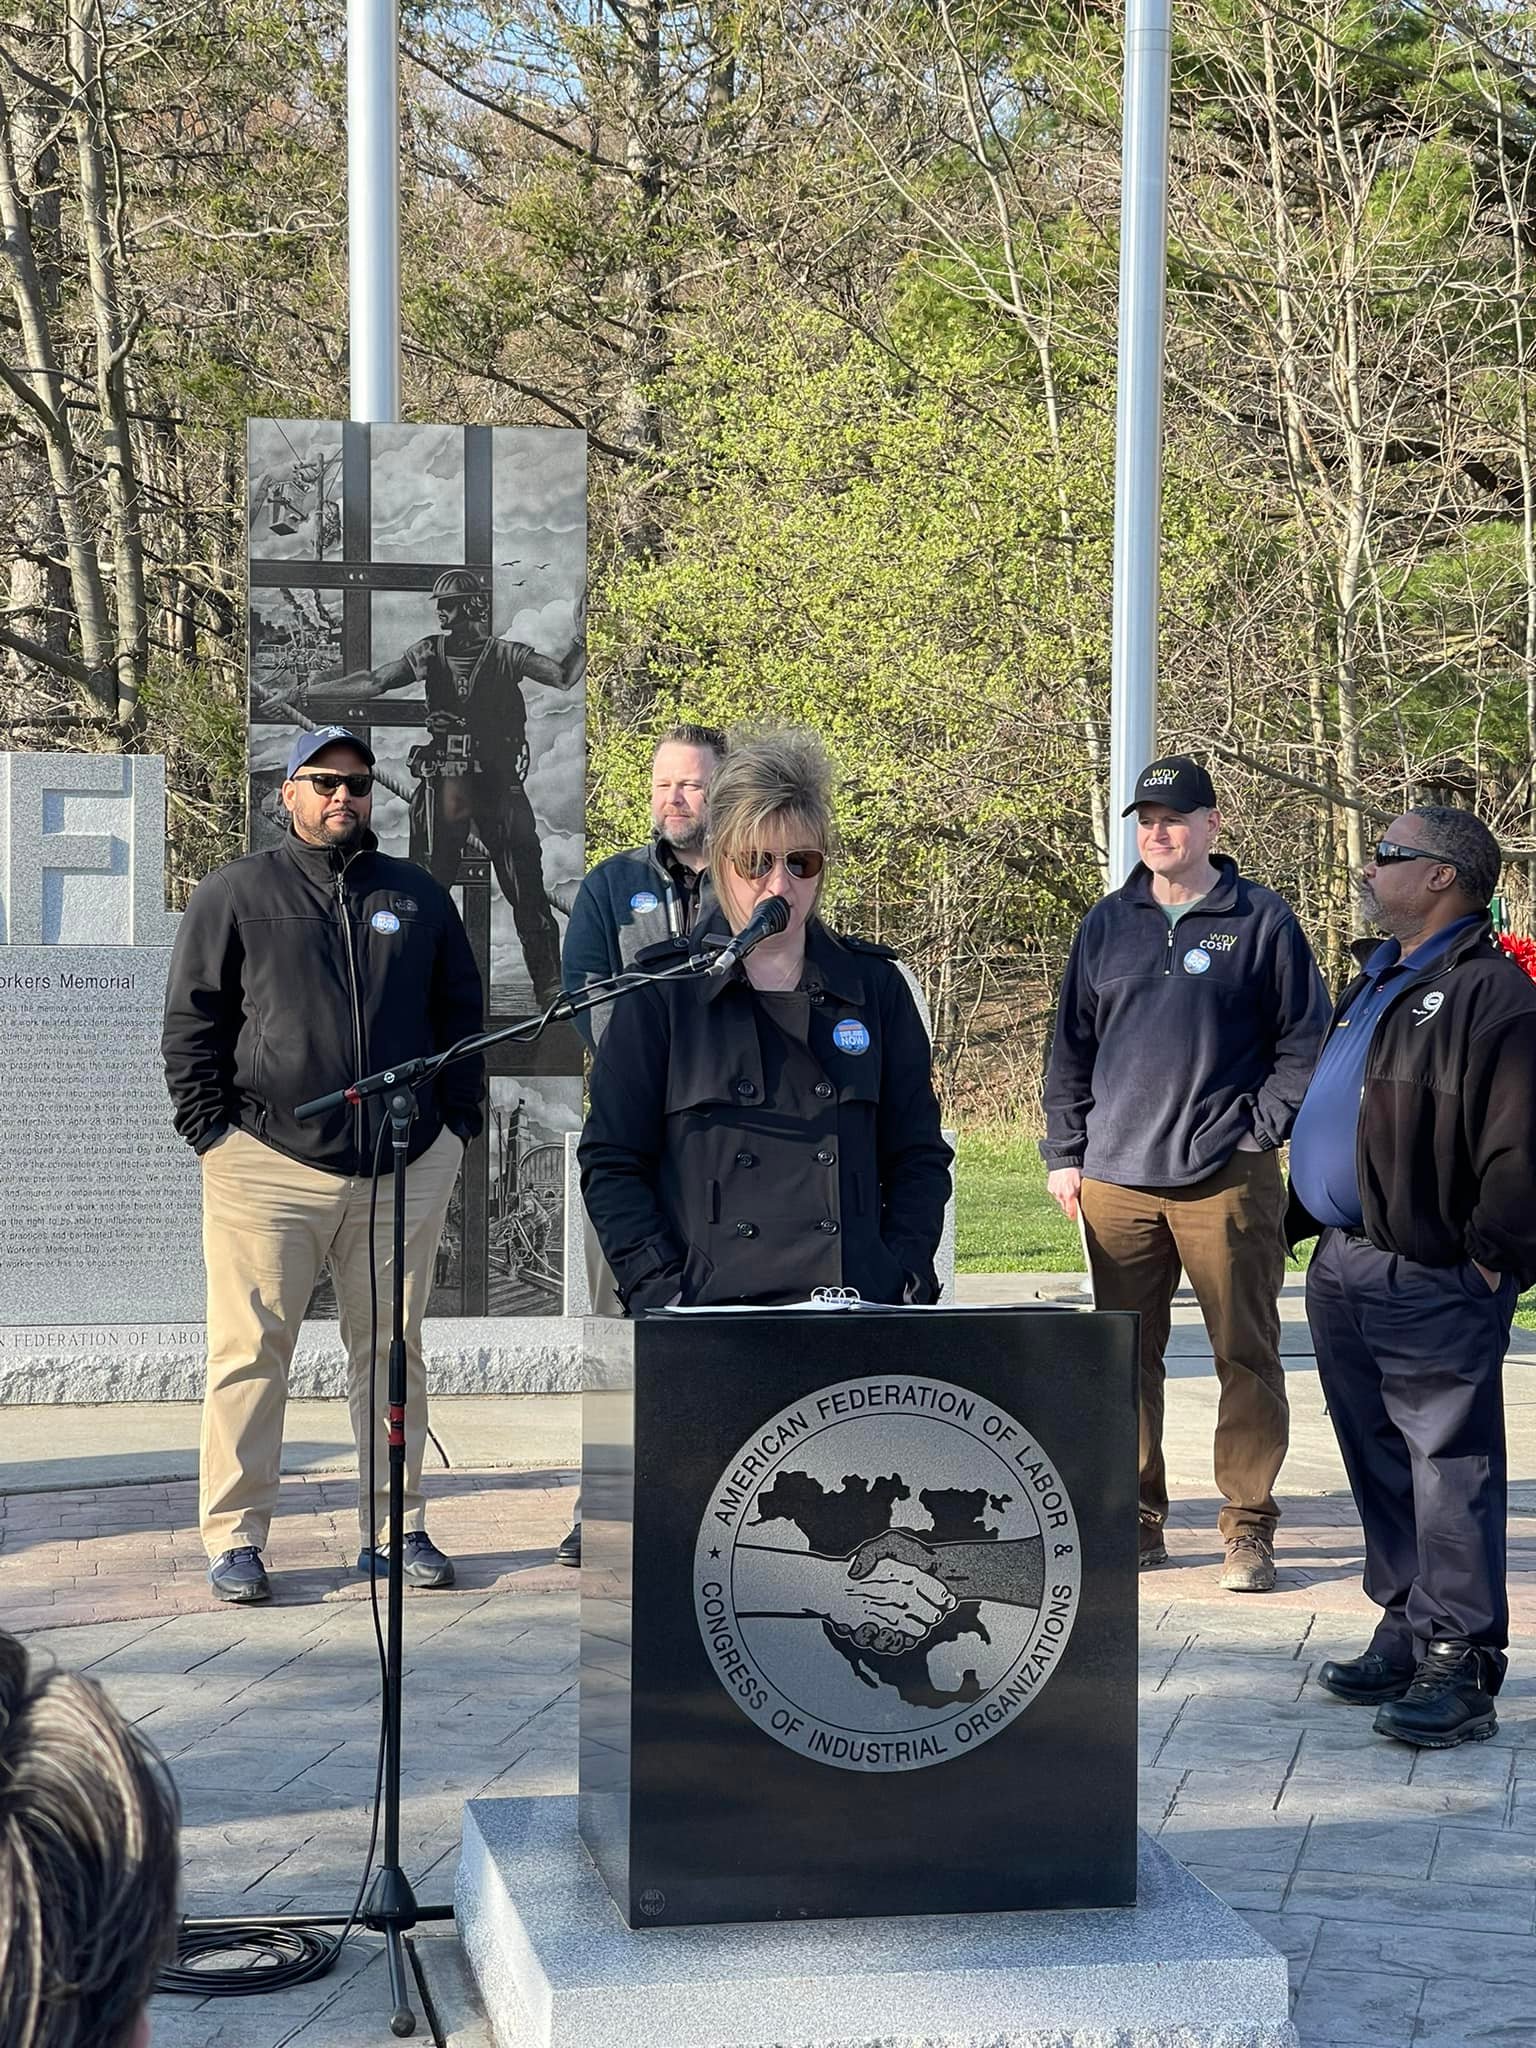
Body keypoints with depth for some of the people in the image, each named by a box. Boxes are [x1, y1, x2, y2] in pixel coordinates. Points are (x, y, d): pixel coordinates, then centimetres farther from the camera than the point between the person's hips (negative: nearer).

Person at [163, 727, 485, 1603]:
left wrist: (457, 1124, 9)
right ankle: (236, 1538, 5)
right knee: (253, 1355, -2)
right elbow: (191, 1021, 4)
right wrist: (211, 1131, -4)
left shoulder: (420, 898, 15)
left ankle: (396, 1528, 17)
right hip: (270, 1168, -3)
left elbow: (462, 1015, 19)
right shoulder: (237, 894, 6)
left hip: (405, 1169, 3)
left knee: (393, 1353, 8)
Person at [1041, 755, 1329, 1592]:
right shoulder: (1105, 925, 13)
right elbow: (1072, 1048, 16)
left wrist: (1261, 1131, -5)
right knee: (1124, 1357, 7)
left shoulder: (1262, 921, 3)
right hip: (1116, 1178, 3)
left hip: (1228, 1179, -3)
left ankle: (1248, 1527, 7)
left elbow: (1304, 1042, 3)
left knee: (1246, 1356, -1)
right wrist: (1065, 1154, 10)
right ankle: (1135, 1520, 16)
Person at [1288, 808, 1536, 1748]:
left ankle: (1461, 1663, -2)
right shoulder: (1377, 980, 19)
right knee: (1379, 1462, 15)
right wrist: (1301, 1218, 21)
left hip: (1430, 1284, -10)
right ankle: (1409, 1632, 26)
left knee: (1450, 1468, -5)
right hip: (1344, 1272, 10)